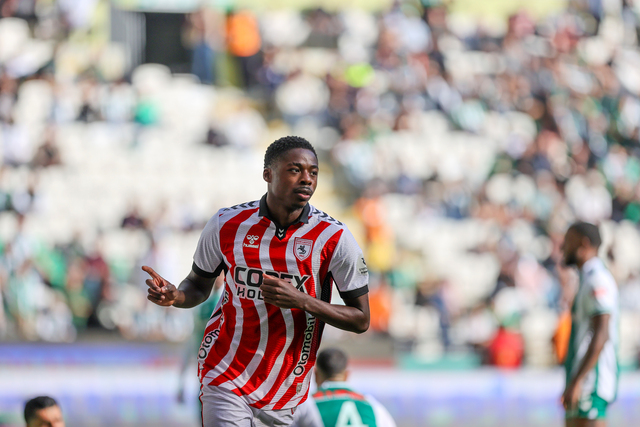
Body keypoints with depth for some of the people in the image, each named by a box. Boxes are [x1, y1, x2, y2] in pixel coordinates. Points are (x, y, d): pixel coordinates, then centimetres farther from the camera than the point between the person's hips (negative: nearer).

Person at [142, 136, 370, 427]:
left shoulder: (333, 238, -7)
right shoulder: (227, 225, -3)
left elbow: (361, 320, -5)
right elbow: (199, 286, 13)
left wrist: (301, 301, -21)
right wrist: (174, 296, -11)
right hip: (225, 378, -1)